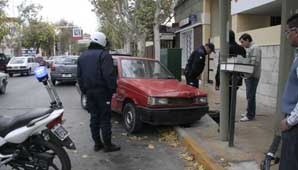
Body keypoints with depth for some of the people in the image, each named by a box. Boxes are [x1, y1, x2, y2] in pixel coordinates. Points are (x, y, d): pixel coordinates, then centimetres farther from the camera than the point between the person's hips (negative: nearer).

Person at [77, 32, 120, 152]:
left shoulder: (82, 56, 13)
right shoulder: (104, 55, -11)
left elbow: (79, 76, 16)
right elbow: (109, 75, -21)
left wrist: (84, 90, 19)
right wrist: (113, 88, -12)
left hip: (89, 92, 7)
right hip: (102, 92, -7)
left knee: (94, 118, 13)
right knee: (105, 119, -2)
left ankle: (97, 143, 18)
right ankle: (107, 145, 3)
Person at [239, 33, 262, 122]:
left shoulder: (255, 48, -11)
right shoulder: (248, 49, 17)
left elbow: (255, 63, -20)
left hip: (252, 76, -9)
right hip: (249, 76, 9)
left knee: (250, 96, -5)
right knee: (249, 96, 14)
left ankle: (250, 115, 1)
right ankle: (249, 112, 23)